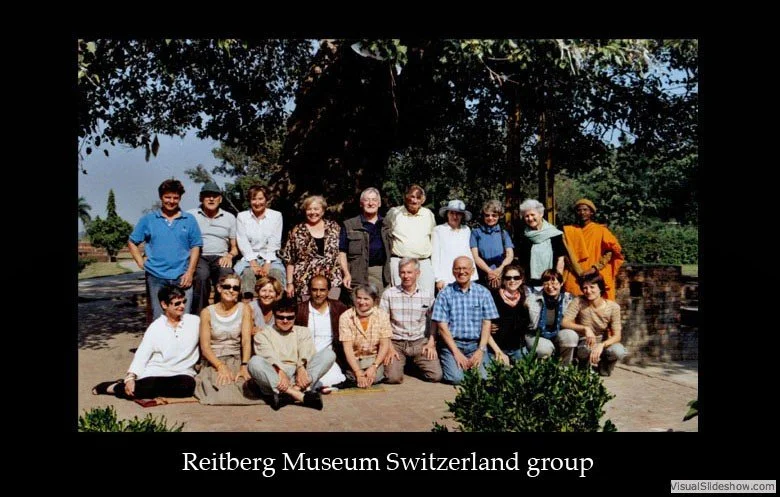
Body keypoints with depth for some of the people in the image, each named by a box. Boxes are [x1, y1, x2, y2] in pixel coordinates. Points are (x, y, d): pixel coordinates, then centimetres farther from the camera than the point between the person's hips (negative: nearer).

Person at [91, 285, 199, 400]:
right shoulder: (155, 327, 4)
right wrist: (131, 377, -12)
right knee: (147, 388, -35)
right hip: (154, 373, -1)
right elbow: (141, 355, 0)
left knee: (186, 386, -35)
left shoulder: (195, 321, 5)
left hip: (182, 373, 1)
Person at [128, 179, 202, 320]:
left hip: (182, 277, 0)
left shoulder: (189, 220, 7)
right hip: (156, 277, 0)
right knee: (158, 318, 6)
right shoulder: (148, 220, 7)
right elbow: (132, 242, 13)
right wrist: (141, 263, 1)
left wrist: (190, 272, -4)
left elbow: (195, 247, 5)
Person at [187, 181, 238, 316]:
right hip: (198, 257, -2)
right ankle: (198, 317, -28)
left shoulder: (229, 218, 19)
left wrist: (230, 255, -3)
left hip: (220, 258, 2)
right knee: (201, 275, -36)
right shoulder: (190, 216, 11)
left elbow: (235, 246, 19)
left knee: (227, 275, -33)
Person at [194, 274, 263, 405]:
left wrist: (244, 366, -20)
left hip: (236, 361, 1)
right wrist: (220, 366, -18)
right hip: (213, 362, -1)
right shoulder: (207, 312, 1)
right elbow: (205, 346, -4)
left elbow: (246, 341, -6)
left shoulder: (244, 309, 3)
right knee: (222, 393, -27)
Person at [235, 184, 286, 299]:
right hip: (248, 258, 0)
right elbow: (243, 243, 2)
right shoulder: (242, 217, 10)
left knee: (277, 273, -31)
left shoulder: (276, 215, 8)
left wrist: (267, 264, -13)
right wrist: (253, 263, -12)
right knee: (248, 273, -32)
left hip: (270, 258, 0)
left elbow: (274, 243, 1)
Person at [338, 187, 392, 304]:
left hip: (382, 273, 3)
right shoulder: (349, 225, 7)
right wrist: (346, 273, -10)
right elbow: (342, 252, 3)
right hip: (358, 274, -3)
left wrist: (391, 273, 9)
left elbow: (392, 250, 19)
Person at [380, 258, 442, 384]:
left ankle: (415, 363, 16)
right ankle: (399, 362, 13)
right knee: (393, 377, -22)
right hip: (396, 342, -2)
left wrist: (431, 343, -2)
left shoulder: (427, 296, 6)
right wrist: (389, 348, -8)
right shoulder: (388, 294, 0)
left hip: (420, 342, 2)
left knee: (436, 375, -15)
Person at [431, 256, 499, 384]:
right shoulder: (445, 294, 2)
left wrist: (481, 350, -8)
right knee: (455, 378, -22)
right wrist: (456, 352, -11)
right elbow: (442, 326, -3)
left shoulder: (483, 292, 7)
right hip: (451, 343, -1)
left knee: (482, 378, -20)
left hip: (476, 344, 1)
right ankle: (448, 363, 10)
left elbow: (487, 323, 4)